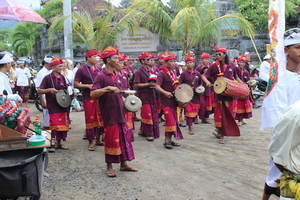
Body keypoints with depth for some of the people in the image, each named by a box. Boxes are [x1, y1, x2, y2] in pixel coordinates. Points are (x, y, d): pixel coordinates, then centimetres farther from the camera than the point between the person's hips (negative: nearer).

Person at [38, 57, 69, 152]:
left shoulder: (62, 77, 10)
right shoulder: (48, 78, -7)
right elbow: (39, 91, -9)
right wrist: (49, 90, -22)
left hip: (62, 105, 6)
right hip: (53, 106, -6)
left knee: (63, 125, 10)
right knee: (54, 125, -7)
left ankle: (59, 143, 23)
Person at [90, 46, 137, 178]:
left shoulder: (116, 76, 13)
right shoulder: (101, 76, -12)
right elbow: (92, 94, -23)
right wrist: (107, 88, -32)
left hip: (120, 113, 8)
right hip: (109, 114, -8)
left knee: (124, 138, 12)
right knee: (111, 140, 0)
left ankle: (124, 164, 24)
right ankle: (109, 167, 14)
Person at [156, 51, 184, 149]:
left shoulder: (173, 72, 13)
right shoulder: (162, 72, -11)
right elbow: (157, 86, -18)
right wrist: (165, 92, -33)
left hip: (174, 100, 8)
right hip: (166, 101, -8)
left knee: (174, 120, 10)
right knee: (170, 120, -11)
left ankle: (170, 139, 20)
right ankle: (166, 141, 1)